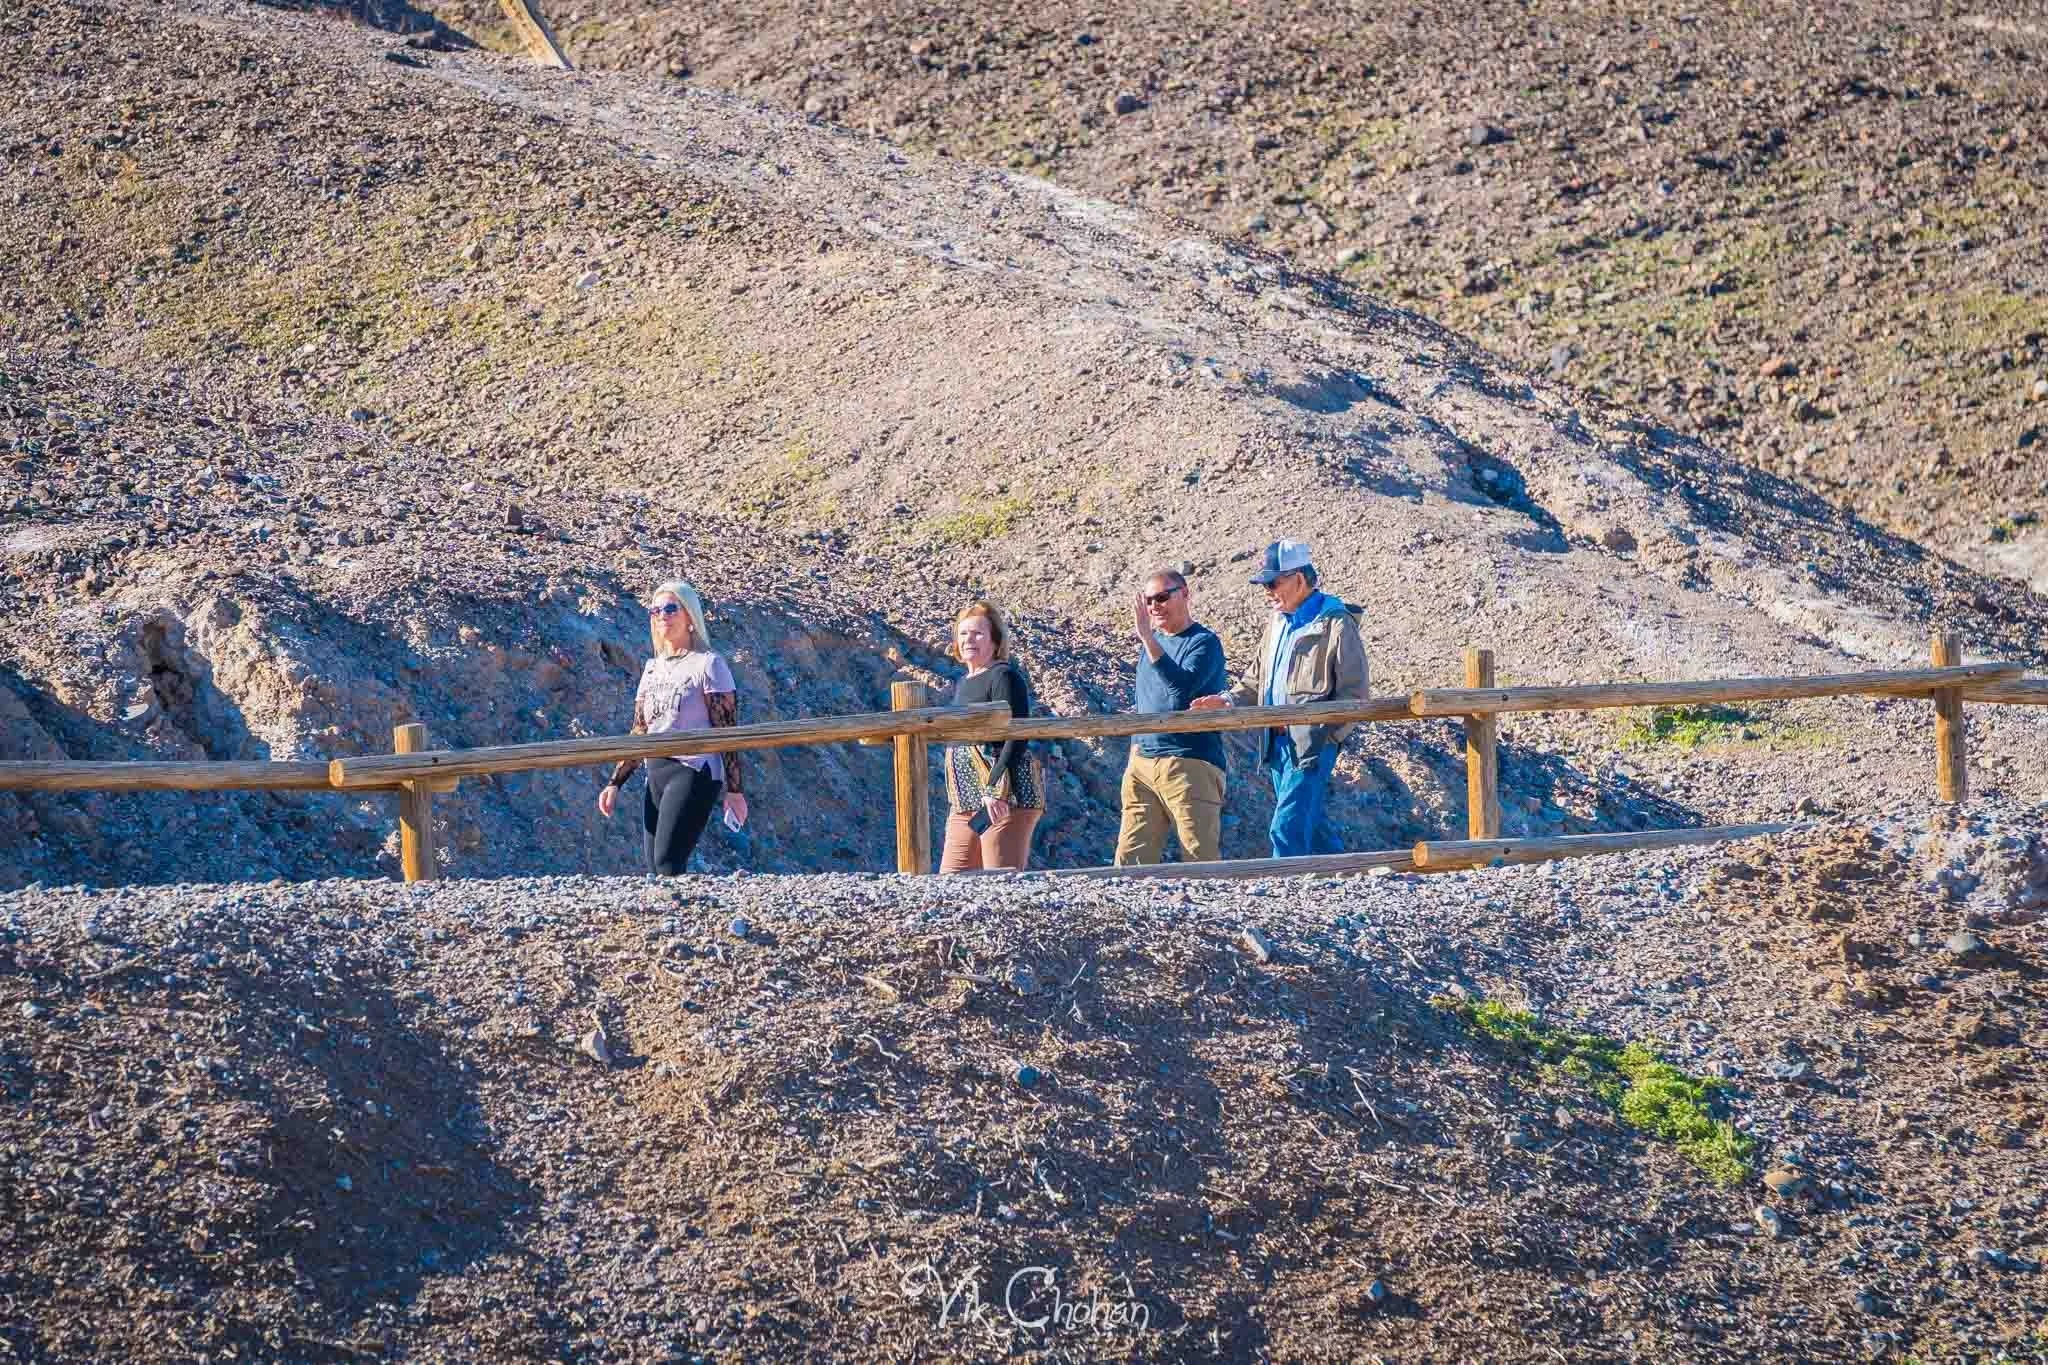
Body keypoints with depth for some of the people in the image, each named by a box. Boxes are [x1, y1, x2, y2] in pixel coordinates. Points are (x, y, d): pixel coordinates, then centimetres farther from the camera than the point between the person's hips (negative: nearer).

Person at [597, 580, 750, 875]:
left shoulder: (708, 665, -3)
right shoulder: (652, 669, 17)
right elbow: (639, 735, 19)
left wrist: (734, 790, -10)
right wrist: (615, 783, 11)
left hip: (694, 772, -7)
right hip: (655, 777, 7)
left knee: (667, 864, -20)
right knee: (656, 872, 2)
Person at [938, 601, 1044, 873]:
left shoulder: (1004, 677, -9)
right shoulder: (964, 683, 20)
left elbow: (1017, 738, -18)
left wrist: (994, 789, -25)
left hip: (1004, 799, -10)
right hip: (965, 803, 10)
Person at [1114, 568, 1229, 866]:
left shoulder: (1204, 642, -6)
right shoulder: (1153, 642, 17)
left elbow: (1183, 686, -24)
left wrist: (1148, 638, -26)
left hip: (1190, 765, -7)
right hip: (1142, 763, 7)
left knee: (1201, 861, -7)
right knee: (1129, 860, -1)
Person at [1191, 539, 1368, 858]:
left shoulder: (1336, 624, -10)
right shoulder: (1278, 621, 16)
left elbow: (1353, 694, -11)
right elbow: (1257, 678, 24)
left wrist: (1321, 734, -18)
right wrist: (1230, 700, 5)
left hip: (1311, 745, -9)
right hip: (1277, 743, 9)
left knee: (1287, 829, -15)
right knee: (1307, 826, 13)